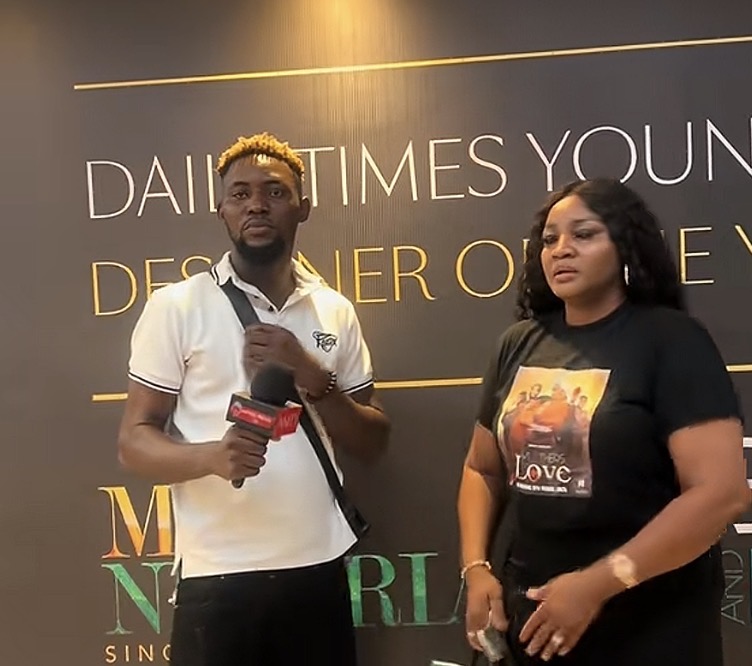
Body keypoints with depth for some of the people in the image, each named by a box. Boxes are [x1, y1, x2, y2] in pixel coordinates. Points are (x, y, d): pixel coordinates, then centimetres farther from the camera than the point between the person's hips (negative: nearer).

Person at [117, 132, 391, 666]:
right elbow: (135, 441, -3)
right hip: (216, 576, -3)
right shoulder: (176, 306, -3)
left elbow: (373, 442, 6)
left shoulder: (336, 312, 6)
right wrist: (212, 456, -23)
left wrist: (312, 378, -11)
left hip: (318, 568, 3)